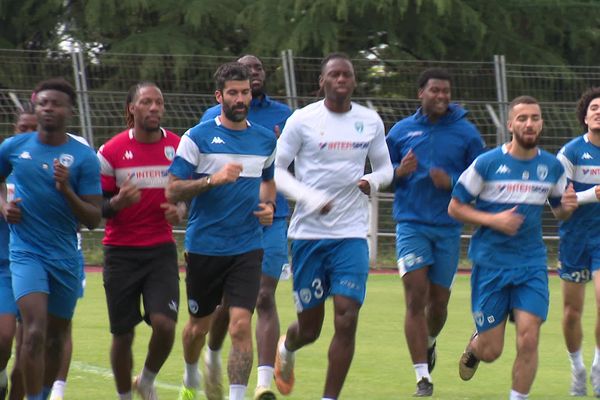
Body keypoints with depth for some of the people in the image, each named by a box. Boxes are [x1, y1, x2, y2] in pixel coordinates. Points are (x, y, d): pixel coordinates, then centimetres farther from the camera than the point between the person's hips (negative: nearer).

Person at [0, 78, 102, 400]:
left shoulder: (84, 157, -3)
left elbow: (93, 219, -5)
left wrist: (66, 190, -20)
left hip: (65, 258, 2)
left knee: (56, 338, 12)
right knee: (35, 331, -19)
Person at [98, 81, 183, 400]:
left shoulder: (178, 147, 2)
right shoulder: (111, 152, -4)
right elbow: (94, 206, 1)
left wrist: (181, 211, -10)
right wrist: (118, 202, -21)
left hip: (161, 251, 1)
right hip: (121, 252, -1)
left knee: (164, 324, -14)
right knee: (123, 334, 4)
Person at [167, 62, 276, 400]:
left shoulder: (265, 139, 8)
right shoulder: (198, 137, -5)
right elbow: (173, 191, -8)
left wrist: (268, 205, 6)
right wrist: (212, 180, -21)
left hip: (247, 248, 1)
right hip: (204, 246, -1)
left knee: (241, 325, -14)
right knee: (200, 325, 13)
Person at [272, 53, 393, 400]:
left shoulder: (370, 121, 7)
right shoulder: (303, 120, -3)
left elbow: (385, 168, 17)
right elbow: (276, 169, -1)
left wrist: (373, 181, -6)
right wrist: (308, 198, -16)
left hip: (351, 234, 2)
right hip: (309, 232, -2)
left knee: (347, 319, -12)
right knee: (310, 326, 6)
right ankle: (287, 348, 43)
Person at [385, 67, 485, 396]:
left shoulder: (466, 132, 2)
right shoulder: (402, 131, 6)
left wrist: (451, 182, -15)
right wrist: (400, 172, -9)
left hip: (448, 226, 1)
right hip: (411, 223, -1)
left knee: (438, 300, 8)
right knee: (416, 296, -12)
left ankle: (428, 344, 42)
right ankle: (423, 376, -12)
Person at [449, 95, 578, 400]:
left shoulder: (552, 167, 4)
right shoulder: (487, 163, -7)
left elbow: (559, 211, 17)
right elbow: (455, 207, -1)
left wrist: (567, 207, -7)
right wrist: (493, 220, -16)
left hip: (531, 264, 2)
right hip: (490, 263, -2)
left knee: (528, 340, -12)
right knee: (491, 351, 2)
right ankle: (475, 345, 39)